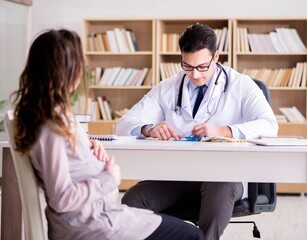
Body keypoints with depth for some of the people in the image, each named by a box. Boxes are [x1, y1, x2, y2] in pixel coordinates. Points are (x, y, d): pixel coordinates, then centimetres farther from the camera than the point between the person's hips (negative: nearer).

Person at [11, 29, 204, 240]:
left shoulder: (55, 113, 4)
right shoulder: (51, 126, -24)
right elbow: (61, 198, -26)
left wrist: (88, 145, 4)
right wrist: (110, 179, -14)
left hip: (94, 212, 10)